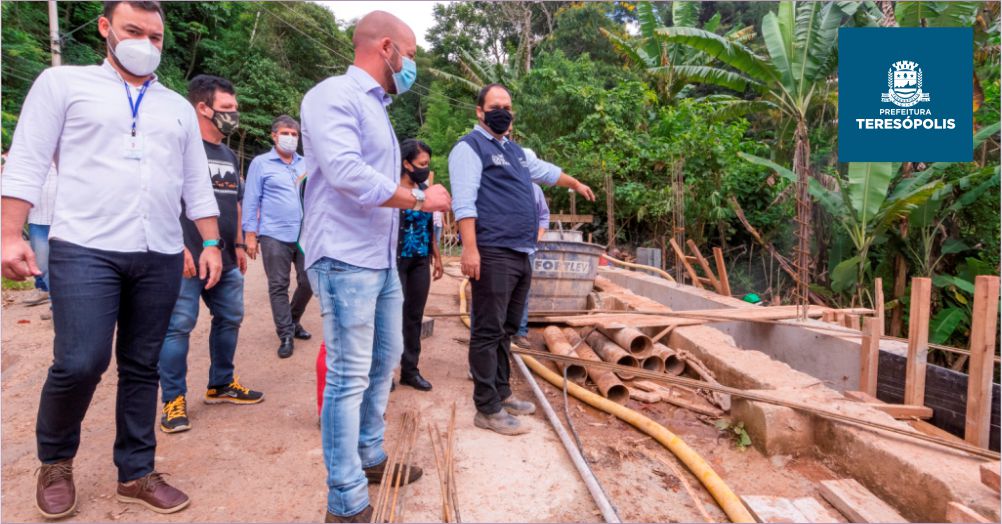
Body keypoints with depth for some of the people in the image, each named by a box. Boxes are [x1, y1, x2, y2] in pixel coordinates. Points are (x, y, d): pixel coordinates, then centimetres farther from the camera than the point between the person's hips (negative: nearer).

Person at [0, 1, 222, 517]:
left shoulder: (179, 107, 17)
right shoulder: (64, 83, 8)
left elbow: (197, 183, 16)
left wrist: (212, 244, 8)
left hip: (160, 257, 4)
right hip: (85, 249, -3)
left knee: (141, 368, 7)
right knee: (80, 362, -10)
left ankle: (136, 473, 20)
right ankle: (54, 461, 20)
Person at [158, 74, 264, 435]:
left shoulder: (229, 155, 17)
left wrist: (239, 245, 19)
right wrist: (178, 246, -20)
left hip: (225, 260, 9)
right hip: (188, 259, -8)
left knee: (229, 320, 14)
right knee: (178, 326, -3)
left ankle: (221, 384, 30)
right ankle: (173, 399, 10)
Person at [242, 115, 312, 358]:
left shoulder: (305, 164, 13)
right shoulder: (261, 163, 1)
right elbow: (251, 201, -1)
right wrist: (250, 235, -6)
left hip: (305, 235, 4)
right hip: (274, 236, -4)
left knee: (308, 282, 7)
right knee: (278, 286, 1)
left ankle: (292, 321, 31)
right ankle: (286, 335, 11)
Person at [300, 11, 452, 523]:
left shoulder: (375, 107, 18)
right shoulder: (334, 95, -11)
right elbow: (347, 173, -26)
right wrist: (421, 199, -16)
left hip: (382, 259, 10)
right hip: (345, 260, -10)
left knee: (384, 360, 19)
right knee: (349, 378, -3)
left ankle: (369, 456, 37)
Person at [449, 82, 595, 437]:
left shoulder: (513, 149, 23)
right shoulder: (470, 147, -4)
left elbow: (545, 170, 40)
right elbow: (464, 201, -16)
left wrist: (576, 184, 52)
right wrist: (470, 248, -25)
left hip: (520, 254, 9)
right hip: (493, 254, -9)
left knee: (506, 330, 15)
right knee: (488, 332, -5)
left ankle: (501, 394, 27)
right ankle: (487, 409, 2)